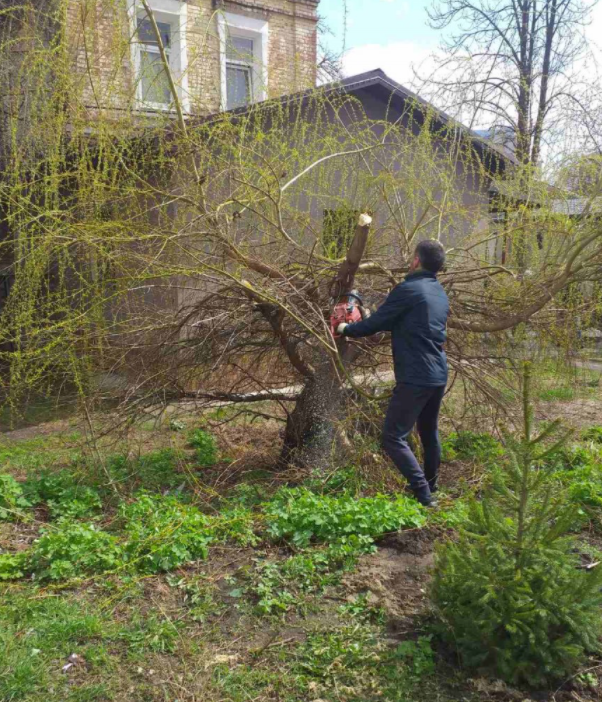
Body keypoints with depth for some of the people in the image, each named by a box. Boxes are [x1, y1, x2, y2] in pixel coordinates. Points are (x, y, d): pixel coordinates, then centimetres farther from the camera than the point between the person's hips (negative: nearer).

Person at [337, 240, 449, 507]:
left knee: (393, 437, -5)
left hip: (415, 377, -9)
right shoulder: (440, 293, 14)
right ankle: (431, 488, 37)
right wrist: (372, 322, 28)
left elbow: (376, 323, -9)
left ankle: (423, 495, -9)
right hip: (439, 376, 9)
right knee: (429, 433, 22)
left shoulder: (407, 289, -13)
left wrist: (346, 329, 9)